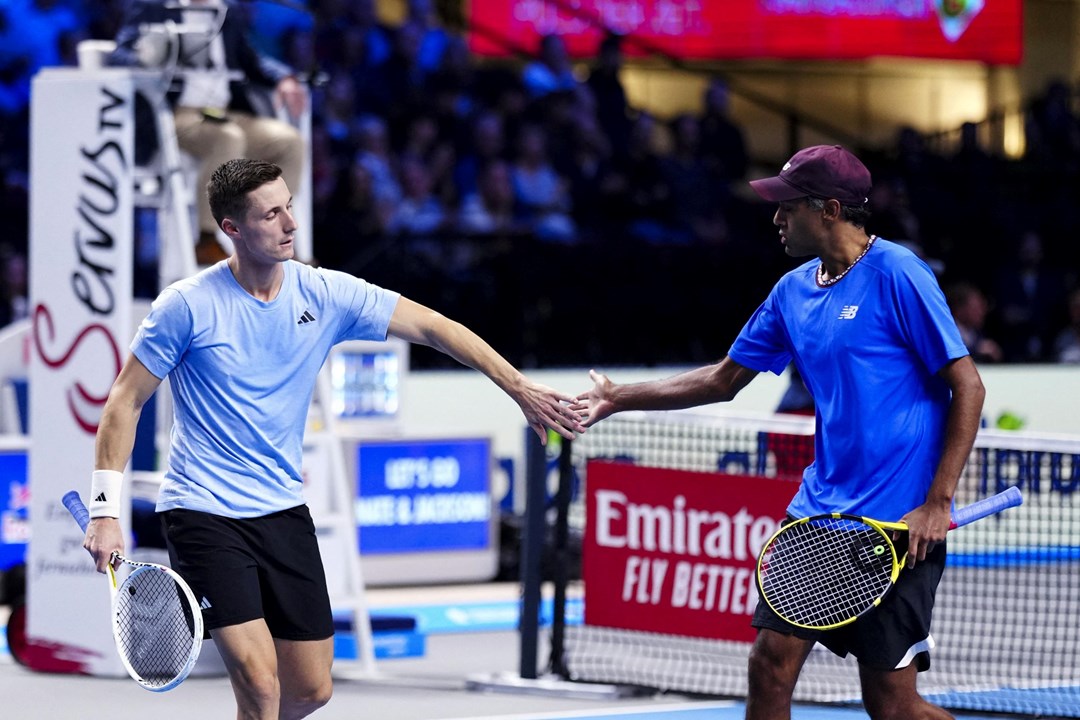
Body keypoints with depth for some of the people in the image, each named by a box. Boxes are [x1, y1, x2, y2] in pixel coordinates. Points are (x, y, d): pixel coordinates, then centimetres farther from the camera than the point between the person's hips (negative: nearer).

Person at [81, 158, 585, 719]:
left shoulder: (325, 294, -1)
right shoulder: (187, 306, -11)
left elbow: (432, 327, 2)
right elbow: (126, 401, -5)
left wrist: (519, 388, -5)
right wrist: (105, 509, -12)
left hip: (283, 509, 5)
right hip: (204, 513, -5)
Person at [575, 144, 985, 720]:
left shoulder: (896, 275, -12)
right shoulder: (793, 291, 11)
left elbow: (966, 386, -13)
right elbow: (724, 380, 23)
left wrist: (937, 503, -18)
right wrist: (623, 399, 19)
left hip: (898, 523, -7)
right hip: (820, 511, 7)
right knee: (771, 663, 0)